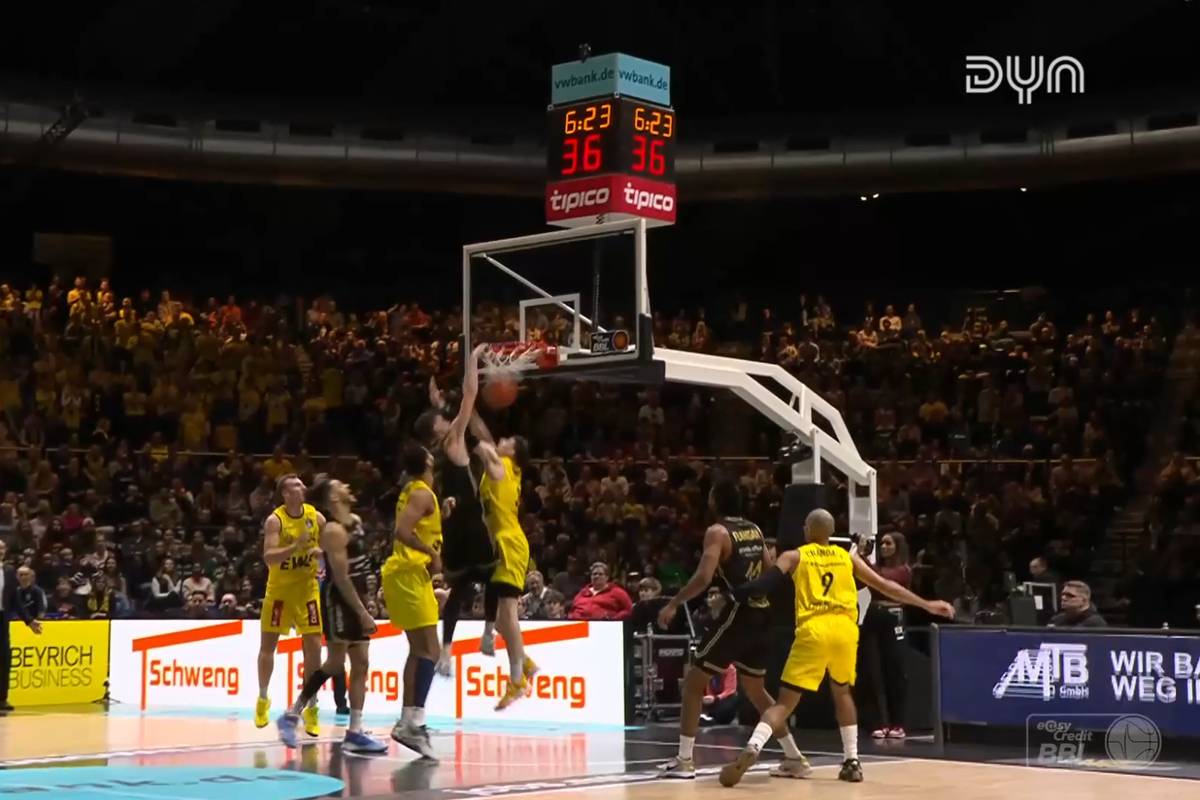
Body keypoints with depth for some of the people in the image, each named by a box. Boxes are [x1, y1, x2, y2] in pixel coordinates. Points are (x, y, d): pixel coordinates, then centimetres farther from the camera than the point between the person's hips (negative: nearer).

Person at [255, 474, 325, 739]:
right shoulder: (275, 520, -16)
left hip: (307, 588, 2)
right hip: (279, 588, -2)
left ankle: (311, 708, 4)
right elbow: (268, 557, -26)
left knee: (313, 647, -5)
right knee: (267, 645, 7)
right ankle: (263, 699, 28)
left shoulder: (316, 516, -5)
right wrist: (296, 546, -38)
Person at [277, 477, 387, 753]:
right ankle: (292, 715, 0)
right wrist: (363, 613, -21)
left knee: (360, 665, 6)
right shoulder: (334, 531, -18)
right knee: (335, 663, -10)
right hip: (338, 600, -9)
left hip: (354, 599, 9)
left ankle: (354, 732, 7)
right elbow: (341, 578, -22)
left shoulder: (356, 521, 10)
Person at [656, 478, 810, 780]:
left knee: (694, 681, 2)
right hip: (761, 613, 8)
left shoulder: (717, 531, -9)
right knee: (755, 689, 22)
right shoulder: (754, 529, 14)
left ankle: (684, 760, 0)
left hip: (738, 612, -8)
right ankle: (794, 758, 20)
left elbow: (703, 577, -20)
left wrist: (673, 604, -13)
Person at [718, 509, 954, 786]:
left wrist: (732, 595, 3)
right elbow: (885, 586, 23)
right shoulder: (847, 557, 21)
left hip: (813, 630, -2)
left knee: (785, 701, -2)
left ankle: (751, 749, -24)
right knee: (842, 692, 27)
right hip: (845, 629, 3)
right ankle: (852, 761, 22)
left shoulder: (794, 556, 13)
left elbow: (767, 582, -3)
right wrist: (927, 605, 30)